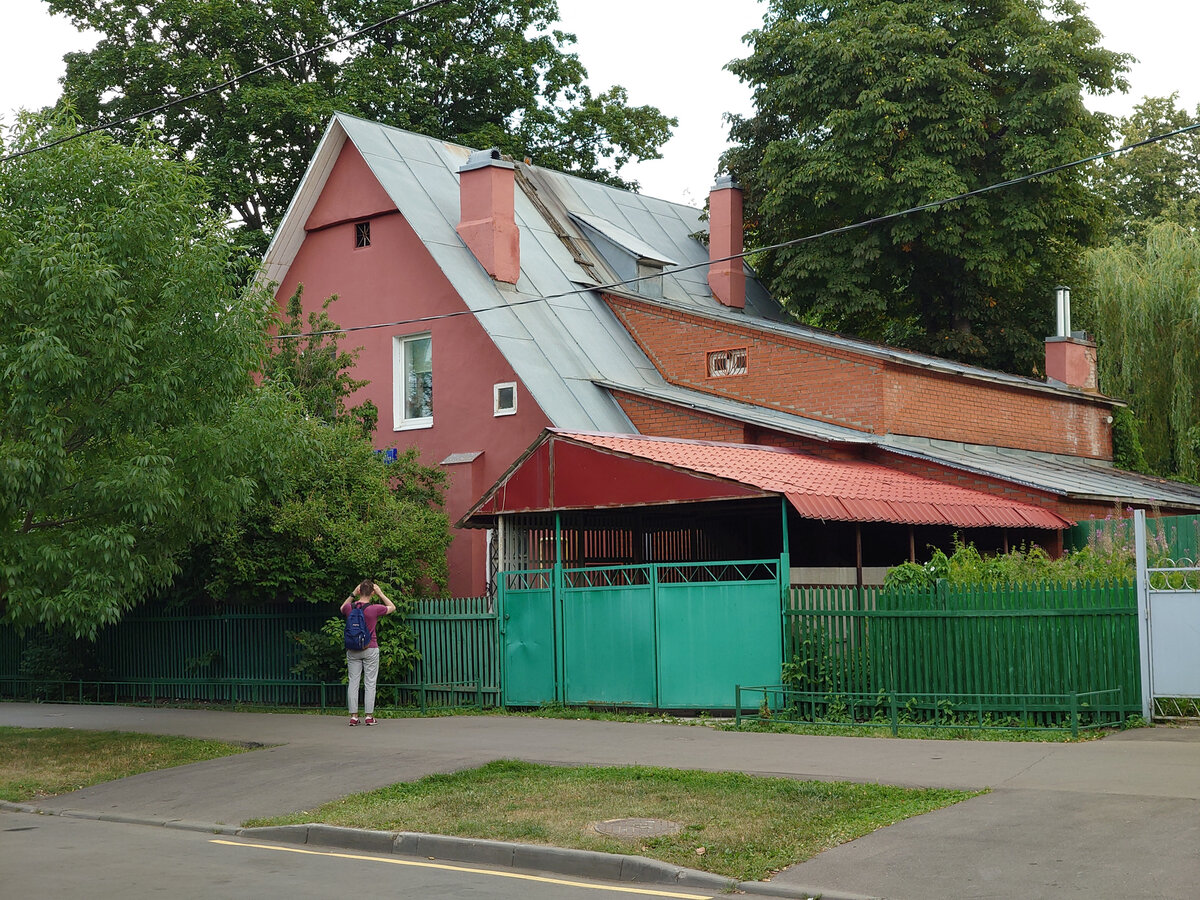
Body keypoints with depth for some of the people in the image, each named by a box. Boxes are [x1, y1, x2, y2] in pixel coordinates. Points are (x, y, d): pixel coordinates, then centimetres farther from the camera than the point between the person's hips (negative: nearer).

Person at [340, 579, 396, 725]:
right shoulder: (374, 609, -12)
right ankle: (369, 716, 2)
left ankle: (353, 716, 5)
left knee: (353, 682, 6)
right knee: (370, 683, 3)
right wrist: (380, 593, 7)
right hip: (370, 649, -3)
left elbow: (342, 608, 23)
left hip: (352, 651, 3)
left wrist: (353, 594, 15)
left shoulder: (350, 607, -4)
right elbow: (392, 607, 7)